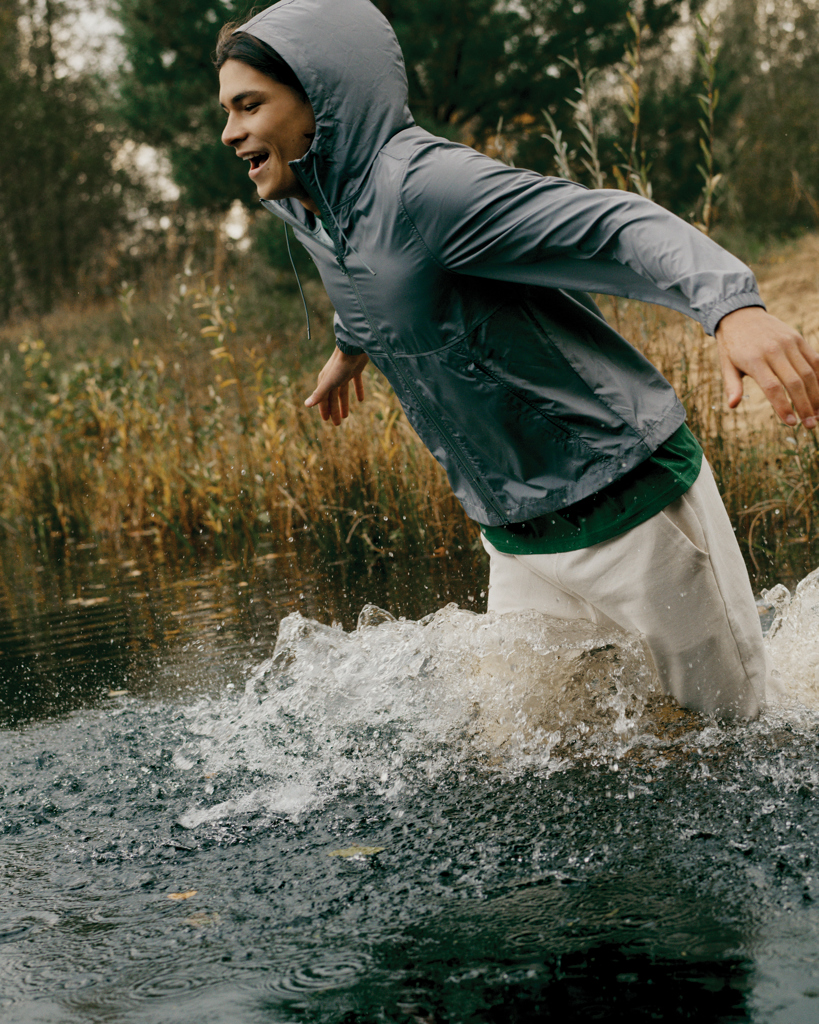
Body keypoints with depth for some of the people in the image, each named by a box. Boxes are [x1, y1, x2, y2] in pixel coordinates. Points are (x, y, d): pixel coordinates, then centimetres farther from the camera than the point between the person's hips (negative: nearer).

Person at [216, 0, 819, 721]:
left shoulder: (424, 184, -24)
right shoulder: (307, 208, 4)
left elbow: (619, 226, -30)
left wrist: (731, 304, -48)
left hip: (631, 510, -7)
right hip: (519, 543, 8)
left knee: (736, 729, 8)